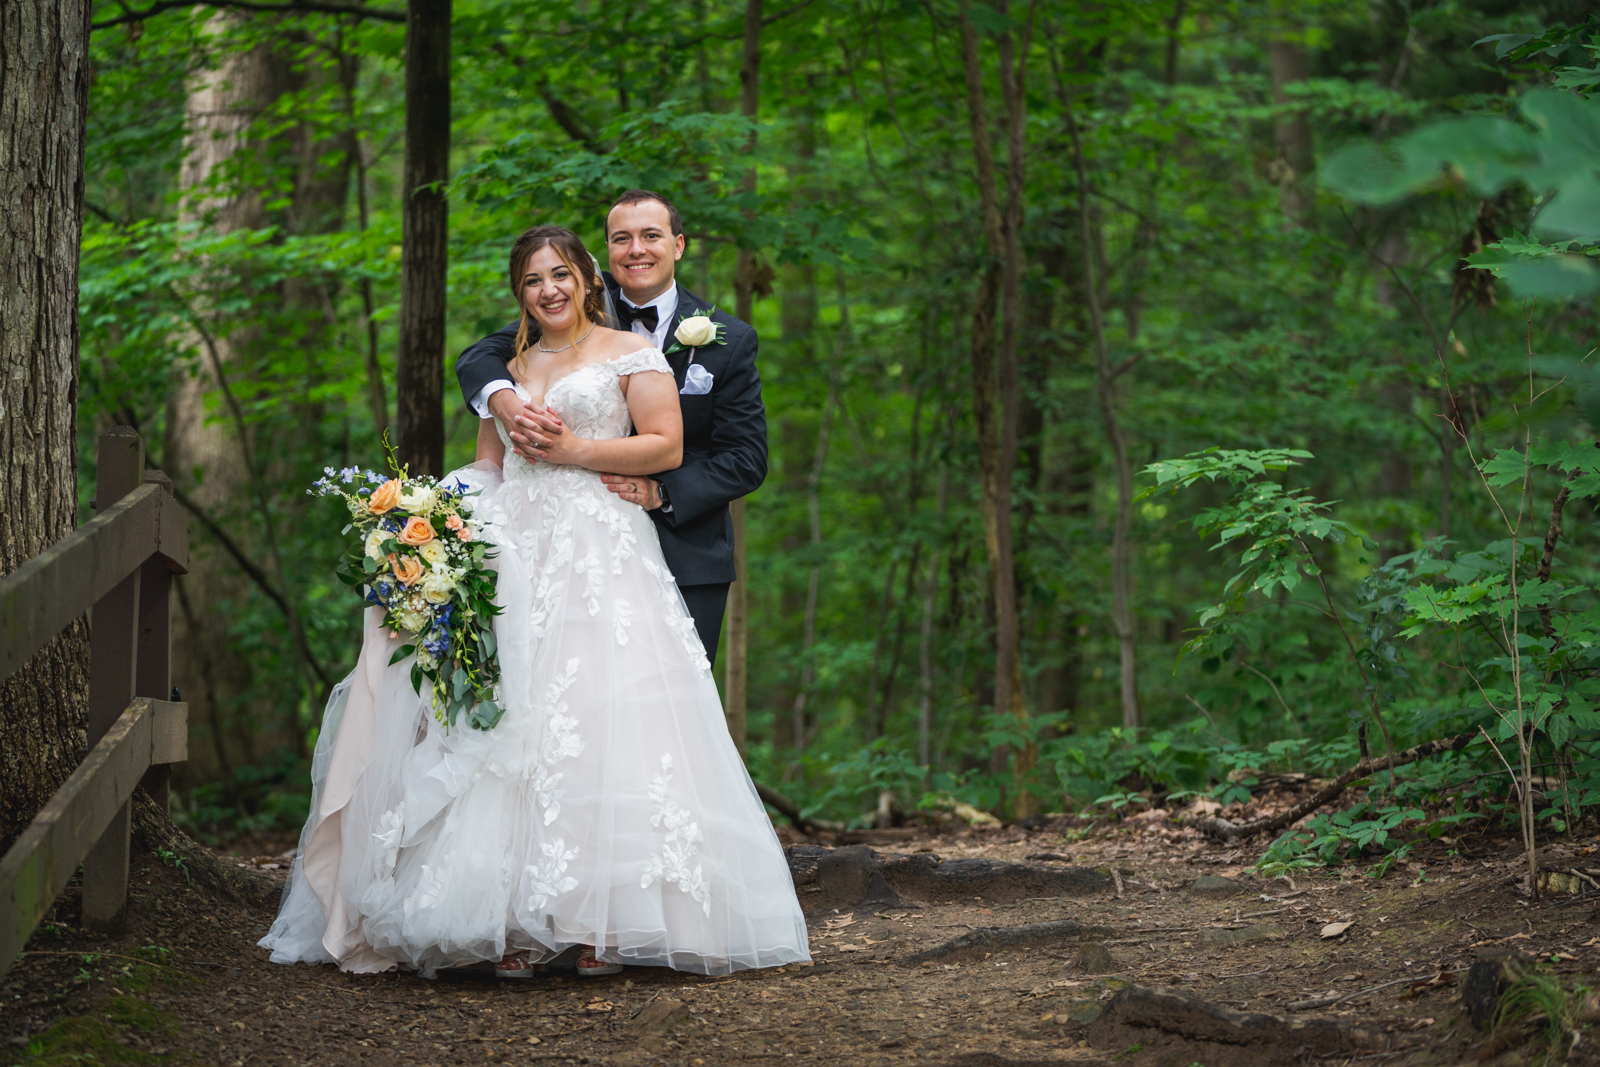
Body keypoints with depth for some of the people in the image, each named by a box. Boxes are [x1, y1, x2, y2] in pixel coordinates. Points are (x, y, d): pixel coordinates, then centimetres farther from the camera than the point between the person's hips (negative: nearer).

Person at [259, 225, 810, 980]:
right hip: (512, 555, 4)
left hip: (601, 554, -4)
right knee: (510, 720, -8)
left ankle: (602, 922, -13)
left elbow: (667, 445, -1)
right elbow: (485, 467, 21)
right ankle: (516, 923, -10)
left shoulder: (631, 354, 8)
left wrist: (573, 450, -6)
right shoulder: (509, 367, 22)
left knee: (601, 722, -13)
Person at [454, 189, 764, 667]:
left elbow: (746, 458, -1)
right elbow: (480, 357, -1)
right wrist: (505, 404, -25)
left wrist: (661, 493, -16)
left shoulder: (729, 340, 1)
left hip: (687, 560, -1)